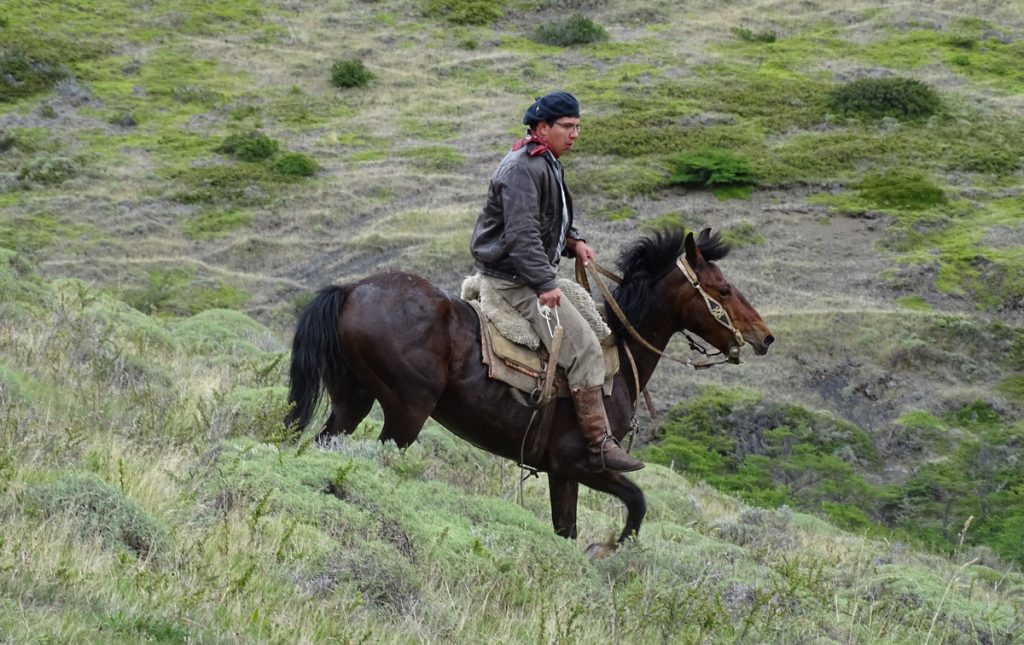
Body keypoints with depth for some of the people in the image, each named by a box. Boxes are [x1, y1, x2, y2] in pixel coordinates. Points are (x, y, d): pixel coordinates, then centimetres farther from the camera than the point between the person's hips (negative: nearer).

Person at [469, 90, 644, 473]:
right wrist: (544, 284, -30)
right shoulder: (522, 169, -19)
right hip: (514, 278, -11)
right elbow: (522, 234, -26)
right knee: (584, 348, -16)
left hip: (532, 272, 11)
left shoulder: (547, 165, 16)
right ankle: (599, 445, -16)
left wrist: (573, 241, 9)